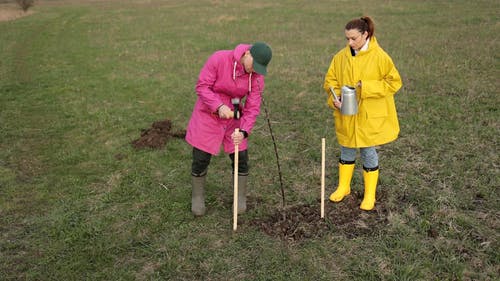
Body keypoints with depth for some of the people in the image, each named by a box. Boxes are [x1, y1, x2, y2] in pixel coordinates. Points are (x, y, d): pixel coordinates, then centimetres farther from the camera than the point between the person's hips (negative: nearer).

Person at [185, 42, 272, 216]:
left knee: (241, 159, 4)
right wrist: (218, 106, -32)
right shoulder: (218, 59, -21)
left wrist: (244, 131, -26)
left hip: (234, 118, 3)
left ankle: (241, 198, 26)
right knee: (201, 159, 2)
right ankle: (197, 198, 25)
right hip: (208, 116, -3)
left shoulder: (257, 75, -12)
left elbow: (253, 107, -12)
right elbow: (202, 86, -18)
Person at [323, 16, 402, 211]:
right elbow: (330, 80, 6)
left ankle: (370, 195, 22)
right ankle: (343, 187, 36)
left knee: (368, 152, 6)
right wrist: (334, 98, -12)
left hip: (370, 116, -3)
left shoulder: (379, 57, -12)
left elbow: (394, 82, -10)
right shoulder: (341, 57, -2)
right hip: (346, 116, 4)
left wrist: (367, 87, -20)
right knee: (346, 151, 17)